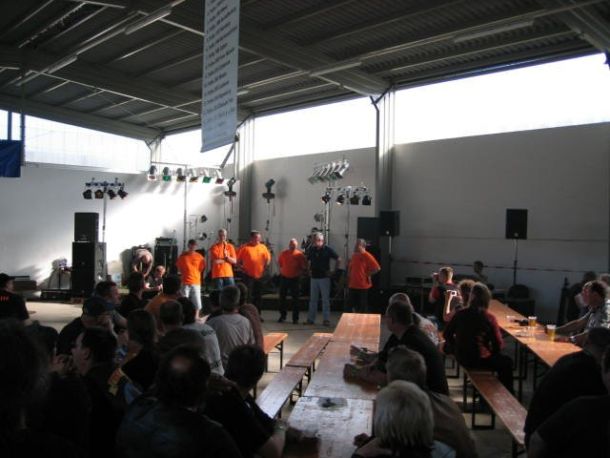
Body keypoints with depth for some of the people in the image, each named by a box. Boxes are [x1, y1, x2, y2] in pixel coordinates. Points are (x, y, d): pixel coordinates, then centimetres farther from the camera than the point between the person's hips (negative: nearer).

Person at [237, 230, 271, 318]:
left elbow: (268, 258, 16)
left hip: (259, 275, 4)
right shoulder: (245, 247, -6)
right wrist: (243, 268, -6)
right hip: (248, 276, -4)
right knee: (248, 296, -1)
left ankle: (258, 314, 21)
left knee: (258, 296, 11)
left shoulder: (263, 247, 6)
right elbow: (238, 260, -3)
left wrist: (264, 267, 8)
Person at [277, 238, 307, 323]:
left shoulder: (300, 254, -7)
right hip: (284, 278, 3)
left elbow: (304, 267, -3)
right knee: (282, 298, 8)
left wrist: (299, 273, -14)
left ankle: (295, 318, 9)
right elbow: (279, 263, 18)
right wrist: (281, 270, 8)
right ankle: (282, 316, 21)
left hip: (295, 279, -3)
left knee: (295, 299, 2)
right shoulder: (283, 253, 3)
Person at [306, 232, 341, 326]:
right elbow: (306, 260, 20)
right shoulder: (311, 249, 3)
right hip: (314, 277, 4)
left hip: (324, 277, -4)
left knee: (325, 299, 1)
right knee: (313, 299, 9)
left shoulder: (327, 249, -7)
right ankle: (310, 319, 16)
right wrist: (309, 270, 11)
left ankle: (326, 319, 6)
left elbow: (338, 259, -2)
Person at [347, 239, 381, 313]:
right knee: (350, 305, 9)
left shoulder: (367, 256, -11)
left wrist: (368, 274, -10)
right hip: (352, 285, 6)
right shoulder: (353, 255, 9)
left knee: (363, 308, 3)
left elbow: (377, 268, -14)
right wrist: (349, 278, 12)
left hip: (363, 286, -6)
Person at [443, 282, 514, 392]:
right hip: (479, 360, -5)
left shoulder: (460, 314, -6)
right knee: (507, 362, 23)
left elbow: (447, 335, 1)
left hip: (461, 358, 5)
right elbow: (498, 345, -13)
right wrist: (492, 352, 9)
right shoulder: (489, 318, -17)